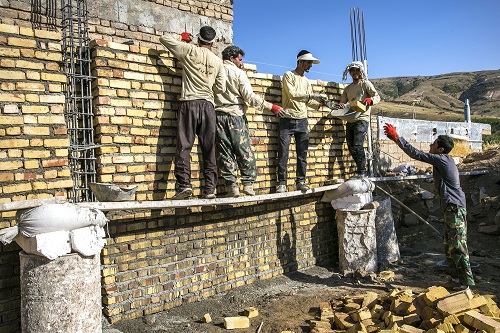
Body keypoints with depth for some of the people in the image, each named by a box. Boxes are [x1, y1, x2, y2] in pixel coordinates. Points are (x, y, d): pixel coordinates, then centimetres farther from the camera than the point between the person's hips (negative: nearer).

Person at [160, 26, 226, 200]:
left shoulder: (190, 50, 6)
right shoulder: (218, 61, 16)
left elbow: (165, 38, 10)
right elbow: (220, 88, 14)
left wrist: (181, 37, 27)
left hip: (190, 102, -3)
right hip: (208, 105, 3)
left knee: (184, 145, -6)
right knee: (209, 149, 4)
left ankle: (184, 184, -18)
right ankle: (210, 188, 3)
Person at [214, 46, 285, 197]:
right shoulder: (238, 73, 0)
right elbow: (250, 97, -7)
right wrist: (271, 107, -3)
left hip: (217, 115, 3)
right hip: (235, 115, -3)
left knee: (224, 152, 3)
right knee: (244, 151, 4)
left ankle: (231, 186, 1)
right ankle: (248, 183, 2)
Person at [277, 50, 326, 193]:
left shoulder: (307, 81, 20)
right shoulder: (288, 75, 2)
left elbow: (308, 102, 16)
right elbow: (292, 94, -13)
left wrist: (319, 103, -1)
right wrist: (311, 95, -12)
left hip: (302, 121, 6)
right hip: (288, 120, -6)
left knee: (302, 154, 4)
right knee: (283, 153, -6)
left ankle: (300, 181, 11)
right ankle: (282, 183, 0)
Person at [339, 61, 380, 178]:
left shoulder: (366, 84, 3)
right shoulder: (347, 88, 21)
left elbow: (377, 97, -2)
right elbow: (343, 102, 17)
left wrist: (369, 100, -24)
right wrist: (341, 105, -7)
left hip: (362, 119, -6)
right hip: (350, 121, 7)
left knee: (357, 145, -17)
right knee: (351, 147, 6)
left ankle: (362, 171, -8)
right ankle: (360, 170, 19)